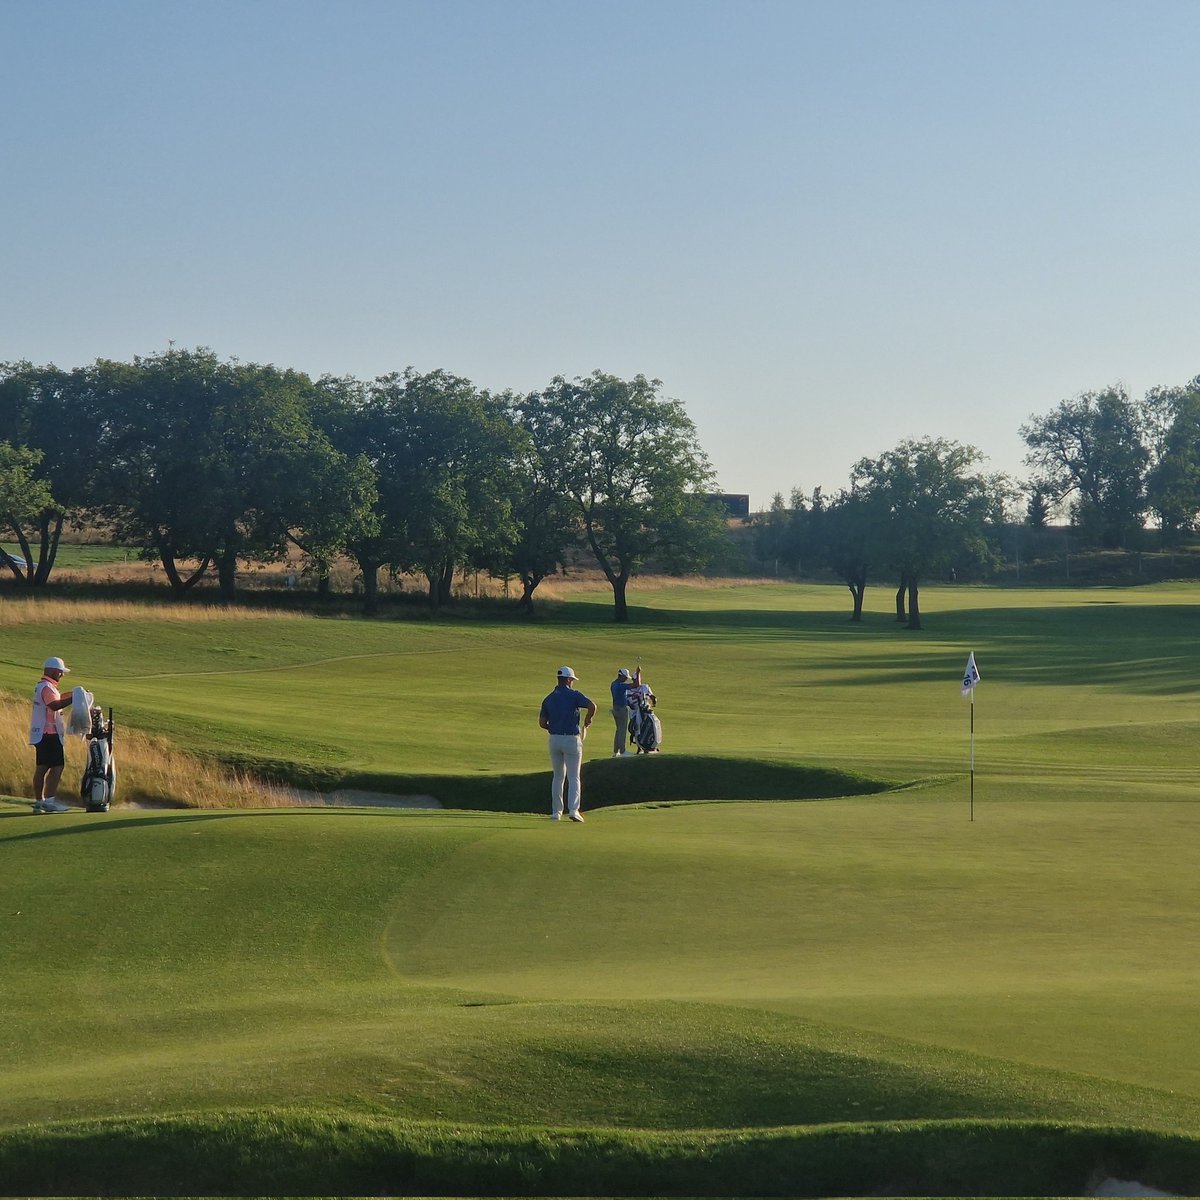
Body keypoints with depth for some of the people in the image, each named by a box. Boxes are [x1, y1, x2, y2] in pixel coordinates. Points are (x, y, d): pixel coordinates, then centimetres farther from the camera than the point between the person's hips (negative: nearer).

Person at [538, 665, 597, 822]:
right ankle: (573, 809, -15)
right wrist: (587, 721, -3)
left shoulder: (549, 698, 8)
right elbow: (592, 706, -20)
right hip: (572, 739, -4)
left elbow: (542, 723, 3)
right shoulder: (574, 695, -6)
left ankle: (556, 812, 14)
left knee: (557, 776, 15)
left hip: (554, 739, 4)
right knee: (573, 777, -1)